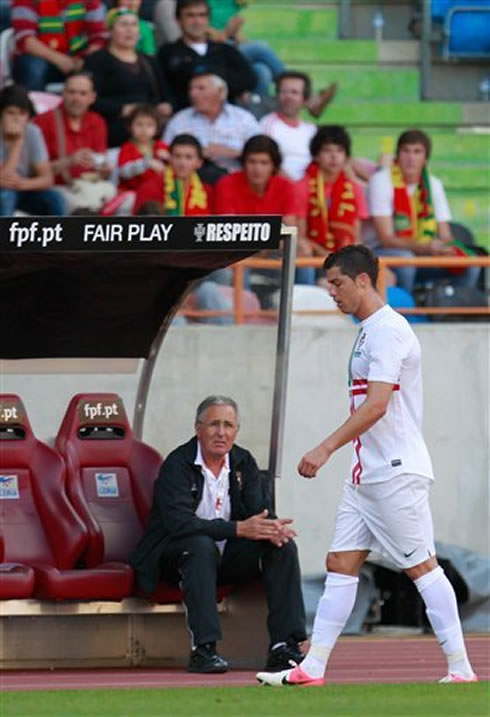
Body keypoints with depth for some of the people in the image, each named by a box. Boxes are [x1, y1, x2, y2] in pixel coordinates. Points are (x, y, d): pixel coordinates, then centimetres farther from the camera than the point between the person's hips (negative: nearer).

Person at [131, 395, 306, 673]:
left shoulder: (243, 463, 5)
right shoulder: (177, 465, -14)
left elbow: (259, 511, -1)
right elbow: (179, 523, -27)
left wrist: (273, 527, -28)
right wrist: (239, 528, -34)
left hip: (227, 556, 6)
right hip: (177, 554, -6)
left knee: (283, 545, -14)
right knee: (202, 545, -38)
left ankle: (284, 647, -19)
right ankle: (203, 650, -42)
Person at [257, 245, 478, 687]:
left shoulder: (388, 330, -15)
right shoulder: (369, 331, 16)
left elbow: (377, 405, -25)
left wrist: (327, 448, -28)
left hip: (397, 474, -10)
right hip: (366, 475, 10)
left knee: (422, 566, -6)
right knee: (341, 564, 5)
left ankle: (461, 668, -2)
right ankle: (313, 668, 4)